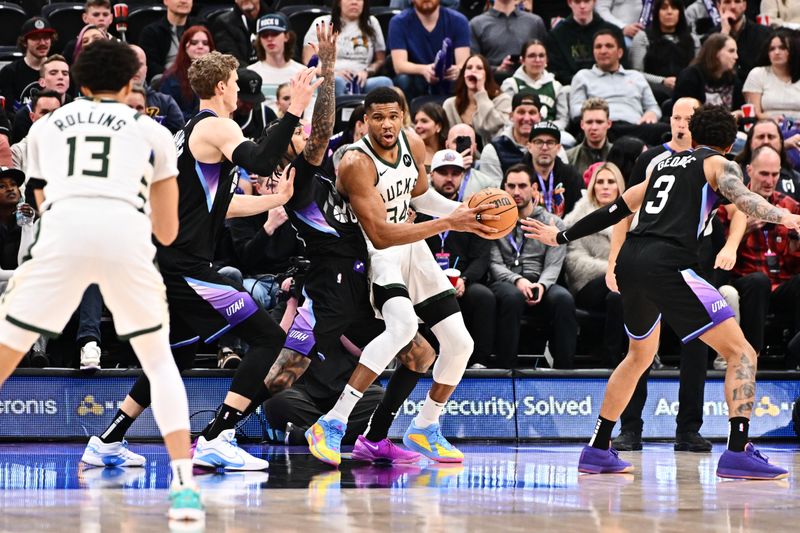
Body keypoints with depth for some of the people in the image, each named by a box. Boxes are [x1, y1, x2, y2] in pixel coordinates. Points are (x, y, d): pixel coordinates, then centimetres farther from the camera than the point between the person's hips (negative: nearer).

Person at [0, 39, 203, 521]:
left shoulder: (46, 126, 28)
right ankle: (185, 488, 5)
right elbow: (167, 232, 26)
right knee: (160, 360, 20)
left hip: (63, 232, 0)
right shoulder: (152, 132, 25)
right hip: (126, 234, 0)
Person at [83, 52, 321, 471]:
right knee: (269, 339, -9)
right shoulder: (216, 127, -7)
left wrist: (276, 199, 31)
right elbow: (260, 162, -26)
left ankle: (106, 443, 24)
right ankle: (215, 440, -15)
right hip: (185, 267, -10)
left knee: (175, 357, 25)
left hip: (166, 263, 10)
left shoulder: (190, 131, 22)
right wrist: (294, 111, -24)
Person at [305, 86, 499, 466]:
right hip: (374, 252, -8)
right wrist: (449, 224, -36)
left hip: (412, 245, 8)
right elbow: (381, 235, -33)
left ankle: (424, 430, 26)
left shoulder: (414, 146, -4)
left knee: (460, 343, 4)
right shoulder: (357, 163, -27)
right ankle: (332, 425, -34)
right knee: (403, 324, -35)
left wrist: (464, 210, 0)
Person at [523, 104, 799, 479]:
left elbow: (617, 210, 31)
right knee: (741, 353, -5)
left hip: (630, 263, 7)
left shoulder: (664, 164, 28)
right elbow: (744, 200, -13)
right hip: (666, 264, -7)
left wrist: (562, 237, 41)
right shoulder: (719, 164, 10)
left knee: (640, 355, 30)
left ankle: (597, 450, 31)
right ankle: (738, 452, -20)